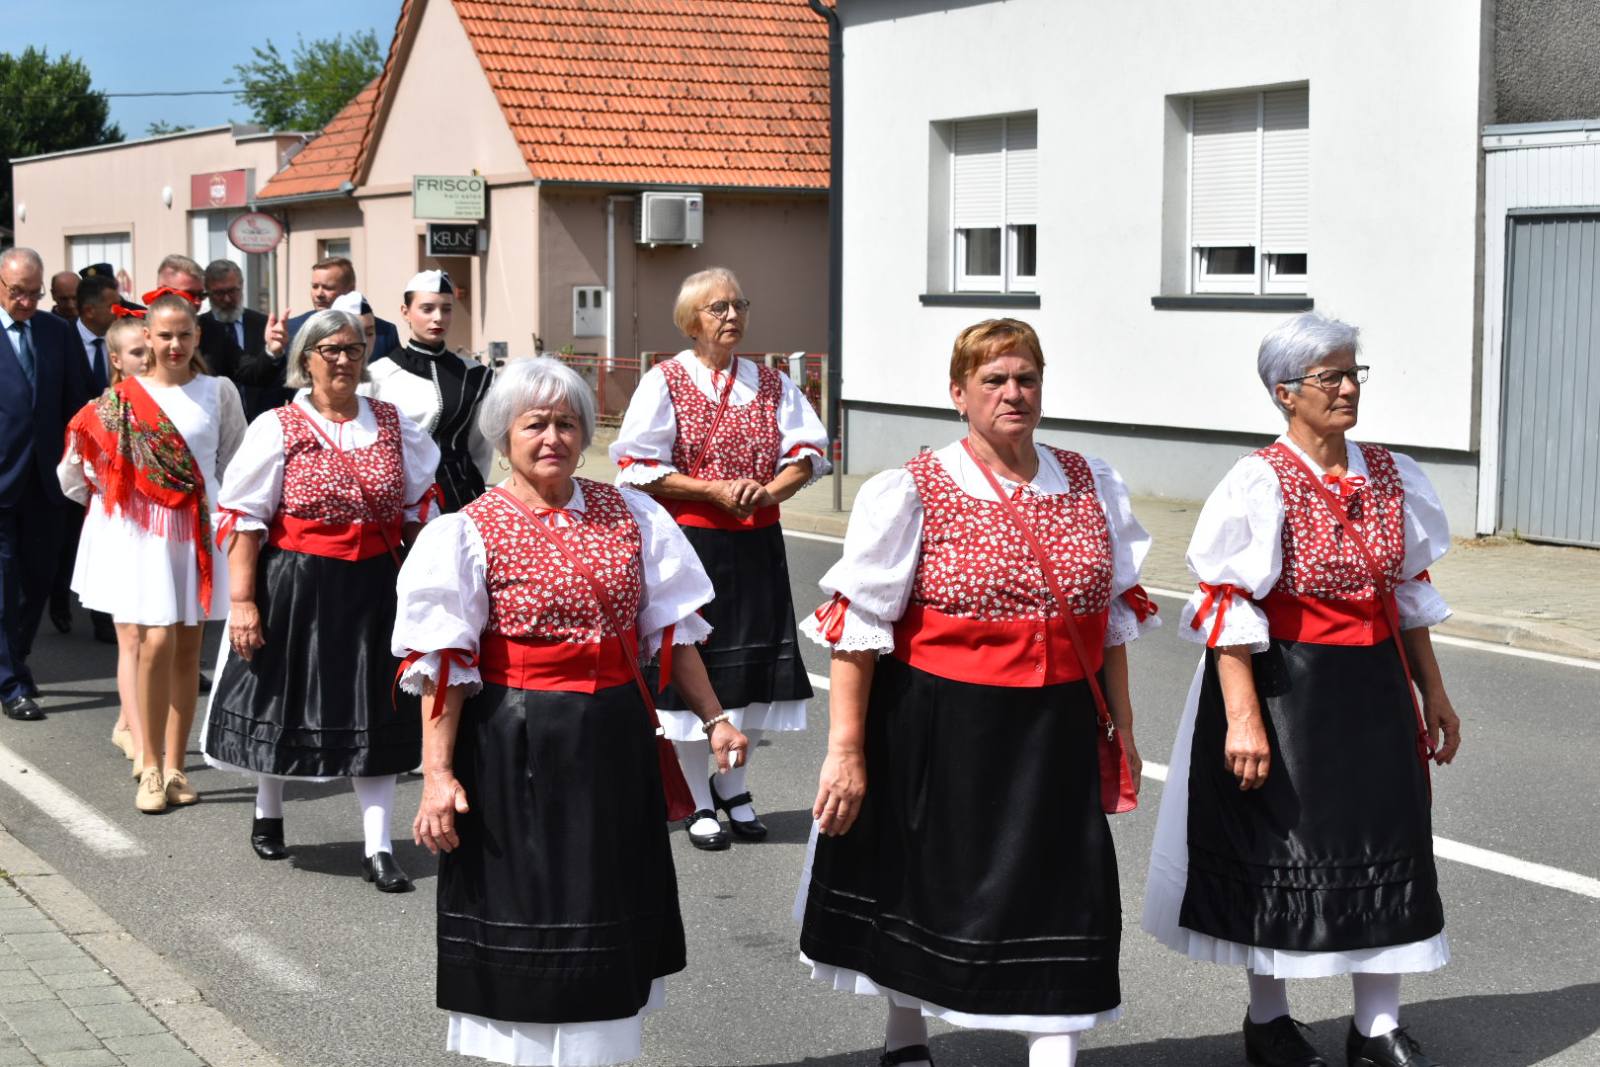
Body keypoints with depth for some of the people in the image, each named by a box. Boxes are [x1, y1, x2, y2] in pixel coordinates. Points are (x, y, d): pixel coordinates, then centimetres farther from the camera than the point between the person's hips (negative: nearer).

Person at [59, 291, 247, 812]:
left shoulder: (218, 392, 2)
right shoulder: (123, 397, 0)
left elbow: (236, 459, 7)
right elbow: (77, 469, 5)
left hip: (200, 529, 2)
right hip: (143, 530, -1)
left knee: (188, 646, 6)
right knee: (158, 641, -10)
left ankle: (175, 765, 16)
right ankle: (152, 766, 4)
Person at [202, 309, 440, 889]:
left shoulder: (393, 425, 4)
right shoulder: (279, 428, -6)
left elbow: (417, 507, 14)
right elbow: (243, 518, -8)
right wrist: (242, 602, -12)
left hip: (373, 587, 3)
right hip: (296, 586, -2)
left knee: (373, 707, 2)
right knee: (285, 695, 12)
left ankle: (378, 847, 6)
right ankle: (268, 813, 37)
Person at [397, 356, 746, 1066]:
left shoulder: (628, 515, 4)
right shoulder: (469, 532, -8)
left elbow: (671, 626, 10)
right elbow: (441, 662, -12)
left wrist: (713, 718, 9)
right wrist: (437, 773, -17)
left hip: (615, 740, 5)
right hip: (519, 746, -4)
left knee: (612, 901, 14)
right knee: (525, 903, 4)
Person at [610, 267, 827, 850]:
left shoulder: (770, 383, 10)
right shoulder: (666, 381, -3)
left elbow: (807, 452, 7)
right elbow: (638, 467, -9)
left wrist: (768, 490, -13)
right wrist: (716, 489, -16)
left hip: (758, 544, 4)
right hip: (688, 540, -4)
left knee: (751, 662, 7)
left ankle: (734, 788, 25)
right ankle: (700, 803, 13)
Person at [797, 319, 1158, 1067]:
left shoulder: (1090, 486, 5)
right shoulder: (912, 493, -9)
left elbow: (1115, 612, 13)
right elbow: (858, 627, -10)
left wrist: (1120, 725, 13)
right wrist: (846, 750, -13)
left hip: (1057, 732, 3)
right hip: (939, 728, -3)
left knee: (1064, 891, -1)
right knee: (927, 883, 12)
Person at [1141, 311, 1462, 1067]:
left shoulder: (1389, 477, 5)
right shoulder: (1262, 483, -13)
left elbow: (1409, 593, 14)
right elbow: (1228, 607, -16)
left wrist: (1433, 691, 14)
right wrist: (1242, 718, -21)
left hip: (1373, 688, 6)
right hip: (1286, 685, -6)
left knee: (1387, 843, 7)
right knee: (1278, 848, 6)